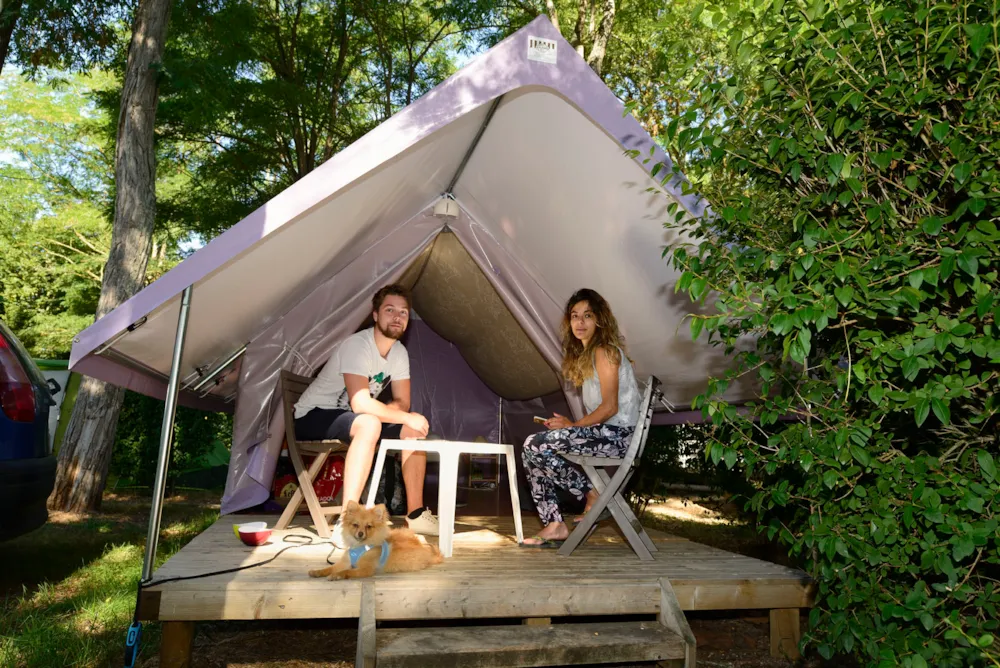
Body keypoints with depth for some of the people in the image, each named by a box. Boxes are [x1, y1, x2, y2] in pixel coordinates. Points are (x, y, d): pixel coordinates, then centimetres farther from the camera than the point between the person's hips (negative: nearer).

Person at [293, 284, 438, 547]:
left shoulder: (399, 352, 0)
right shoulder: (357, 345, -26)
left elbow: (402, 402, 3)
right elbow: (360, 403, -35)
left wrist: (383, 411, -19)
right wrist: (406, 417, -27)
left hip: (351, 417, 9)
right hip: (312, 417, -8)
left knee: (414, 430, -4)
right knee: (369, 424, -38)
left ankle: (415, 513, 3)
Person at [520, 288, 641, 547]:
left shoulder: (604, 351, -10)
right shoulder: (585, 354, 18)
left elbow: (610, 407, -17)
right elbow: (597, 410, 12)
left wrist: (573, 425, -9)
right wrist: (569, 425, 0)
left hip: (617, 433, -10)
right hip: (606, 432, 10)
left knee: (535, 447, -15)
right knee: (531, 450, 5)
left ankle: (591, 495, -4)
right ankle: (554, 525, 1)